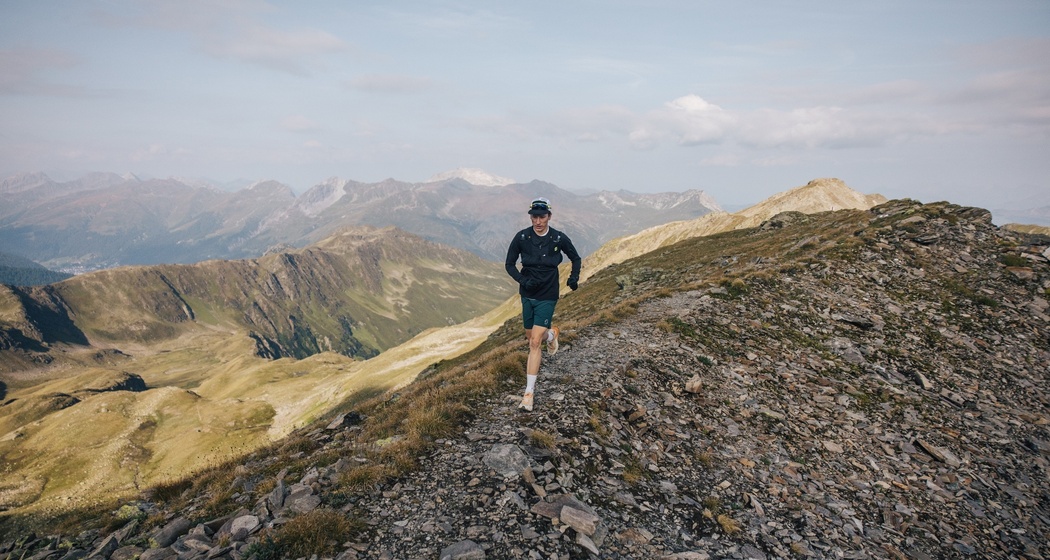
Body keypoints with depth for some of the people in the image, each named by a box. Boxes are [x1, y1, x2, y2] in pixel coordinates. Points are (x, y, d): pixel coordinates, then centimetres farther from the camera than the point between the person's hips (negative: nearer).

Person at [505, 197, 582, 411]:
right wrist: (522, 280, -18)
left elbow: (575, 258, 9)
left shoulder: (559, 238, -9)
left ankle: (529, 392, -5)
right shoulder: (521, 237, -8)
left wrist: (574, 277, -8)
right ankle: (550, 334, 55)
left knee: (535, 342, -11)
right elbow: (510, 264, 0)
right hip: (527, 295, 3)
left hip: (547, 297, -3)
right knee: (530, 338, 17)